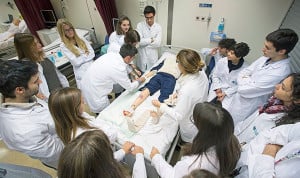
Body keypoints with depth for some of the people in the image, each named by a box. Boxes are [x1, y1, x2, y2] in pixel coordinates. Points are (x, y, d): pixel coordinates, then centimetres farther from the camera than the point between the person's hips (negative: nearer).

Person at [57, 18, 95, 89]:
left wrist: (81, 58, -10)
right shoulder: (63, 46, -2)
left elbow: (92, 54, 0)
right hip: (82, 74, -3)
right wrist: (86, 55, -4)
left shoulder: (81, 39, 9)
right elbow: (76, 62, -11)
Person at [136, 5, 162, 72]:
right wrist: (151, 39, -11)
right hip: (142, 56, -1)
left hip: (153, 57, 1)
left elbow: (158, 43, -12)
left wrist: (144, 41, -12)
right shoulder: (140, 25, -6)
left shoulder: (158, 27, -3)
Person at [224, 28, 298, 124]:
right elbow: (243, 73, 3)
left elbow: (244, 90, -27)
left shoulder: (280, 73, -28)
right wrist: (247, 80, -17)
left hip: (243, 110, -7)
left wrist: (245, 79, -9)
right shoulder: (266, 58, -4)